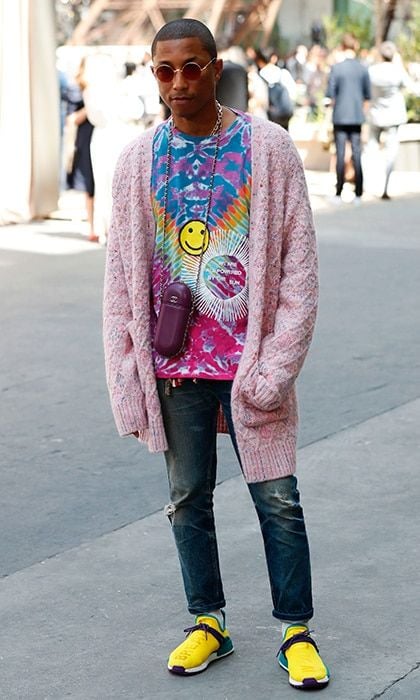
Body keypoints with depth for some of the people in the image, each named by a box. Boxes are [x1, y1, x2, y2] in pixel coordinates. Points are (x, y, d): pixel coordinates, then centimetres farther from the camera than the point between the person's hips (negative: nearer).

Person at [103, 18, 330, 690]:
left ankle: (296, 631, 16)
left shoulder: (268, 147, -3)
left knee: (277, 498, 2)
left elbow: (299, 264, -4)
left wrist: (276, 366, -11)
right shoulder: (139, 159, 4)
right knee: (188, 499, 11)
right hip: (175, 360, 3)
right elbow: (122, 275, 6)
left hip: (249, 358, -2)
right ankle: (209, 623, 26)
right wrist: (127, 370, 0)